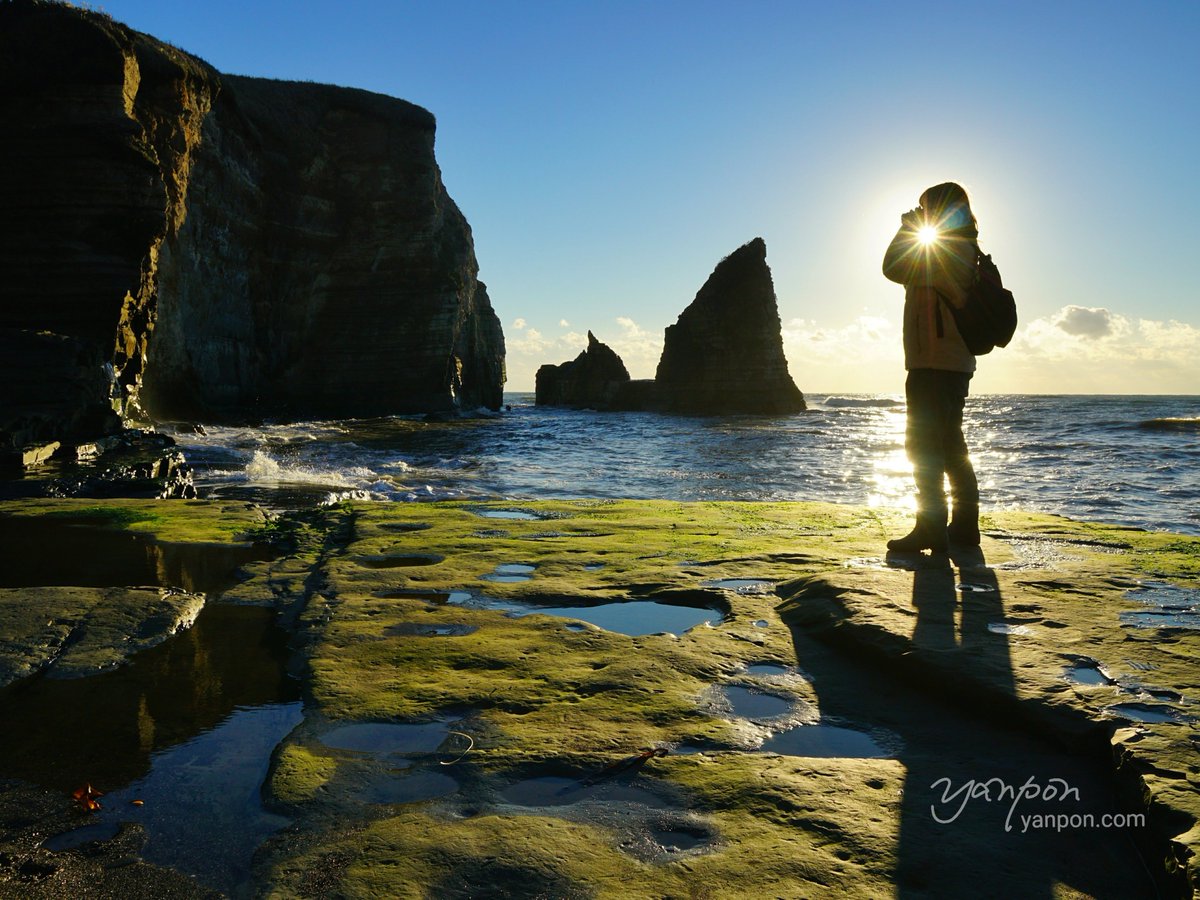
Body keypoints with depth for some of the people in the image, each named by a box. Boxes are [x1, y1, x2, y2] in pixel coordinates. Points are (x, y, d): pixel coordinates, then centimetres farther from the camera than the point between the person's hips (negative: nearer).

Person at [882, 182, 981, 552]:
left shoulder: (950, 250, -12)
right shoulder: (965, 251, 20)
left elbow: (893, 269, -16)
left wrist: (906, 229, 0)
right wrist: (912, 232, 24)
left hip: (935, 364, -11)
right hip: (954, 364, 11)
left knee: (923, 445, -10)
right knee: (950, 446, 14)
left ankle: (932, 529, -11)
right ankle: (964, 527, 19)